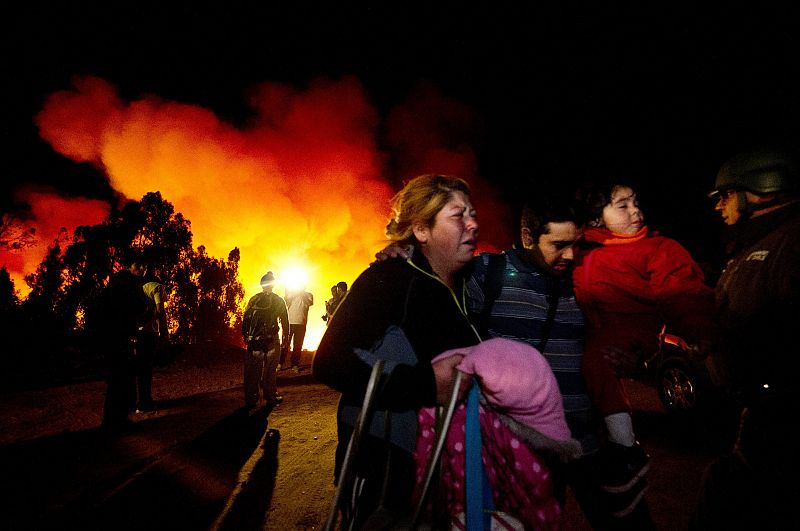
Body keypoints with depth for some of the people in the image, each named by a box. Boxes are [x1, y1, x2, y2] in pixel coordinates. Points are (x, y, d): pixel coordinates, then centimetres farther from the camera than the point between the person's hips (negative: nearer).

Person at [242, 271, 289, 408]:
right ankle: (271, 396, 10)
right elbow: (284, 321, 3)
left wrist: (245, 335, 12)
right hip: (271, 339, -2)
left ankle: (251, 399, 11)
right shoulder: (279, 301, 0)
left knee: (252, 369, 7)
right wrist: (285, 337, 12)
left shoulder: (253, 299, 5)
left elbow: (245, 318, 5)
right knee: (270, 369, 5)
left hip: (254, 339, 2)